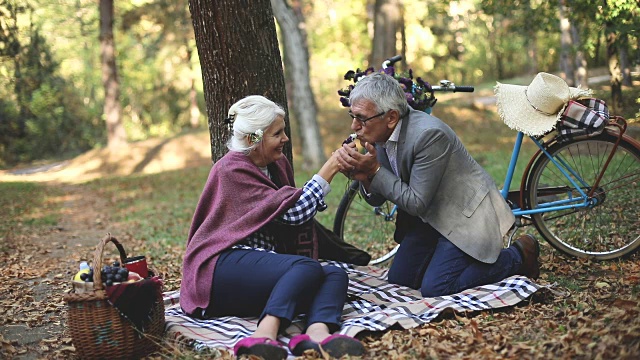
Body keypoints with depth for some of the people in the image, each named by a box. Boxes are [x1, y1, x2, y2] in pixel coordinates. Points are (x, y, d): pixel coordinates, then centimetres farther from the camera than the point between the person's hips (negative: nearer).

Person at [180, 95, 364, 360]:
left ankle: (317, 334, -49)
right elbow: (293, 214, -14)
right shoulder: (232, 170, -8)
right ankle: (263, 337, -53)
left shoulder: (279, 165, 17)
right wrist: (329, 170, -9)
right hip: (224, 267, -8)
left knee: (335, 274, -18)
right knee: (308, 268, -32)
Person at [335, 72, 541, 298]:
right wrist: (362, 176, -21)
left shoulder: (429, 134, -30)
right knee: (398, 279, 4)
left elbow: (416, 203, -25)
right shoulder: (379, 135, -6)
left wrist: (375, 170, -27)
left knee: (434, 287, -15)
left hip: (465, 214, -8)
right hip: (430, 216, 8)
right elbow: (376, 199, 0)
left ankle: (518, 256, 2)